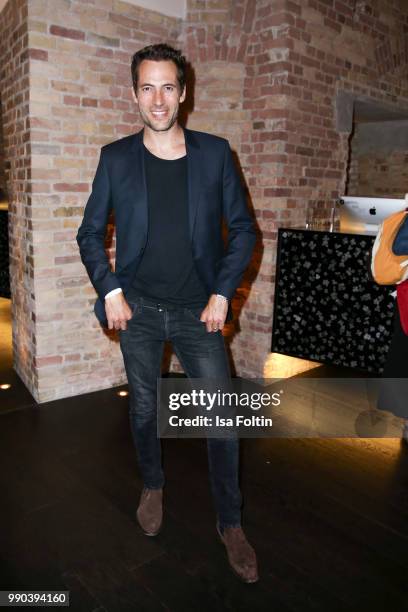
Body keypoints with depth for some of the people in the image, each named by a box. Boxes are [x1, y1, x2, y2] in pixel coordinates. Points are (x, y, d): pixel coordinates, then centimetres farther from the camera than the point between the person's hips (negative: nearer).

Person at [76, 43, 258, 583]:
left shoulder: (215, 153, -1)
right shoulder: (116, 158, 0)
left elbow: (242, 229, 2)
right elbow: (90, 233, 6)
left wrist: (222, 293, -7)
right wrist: (110, 291, -6)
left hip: (198, 310, 0)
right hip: (139, 310, 1)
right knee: (144, 409, 15)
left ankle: (230, 523, 21)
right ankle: (153, 486, 42)